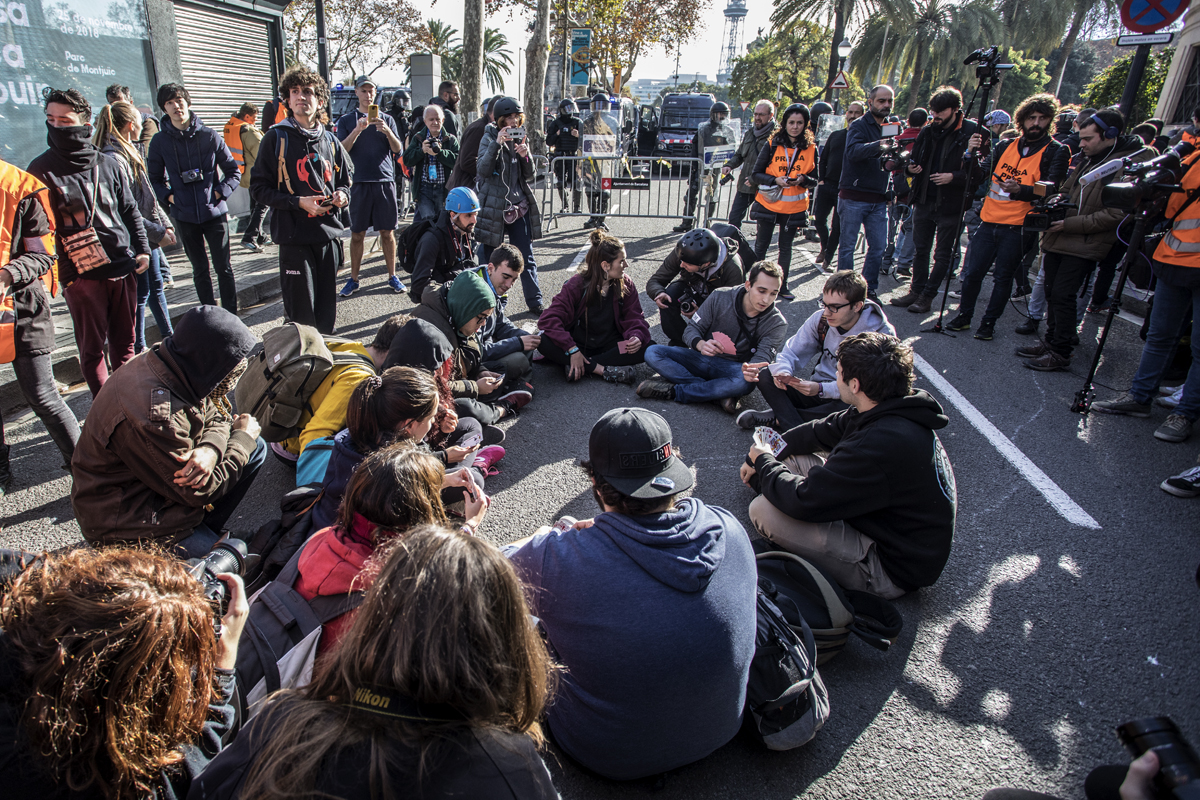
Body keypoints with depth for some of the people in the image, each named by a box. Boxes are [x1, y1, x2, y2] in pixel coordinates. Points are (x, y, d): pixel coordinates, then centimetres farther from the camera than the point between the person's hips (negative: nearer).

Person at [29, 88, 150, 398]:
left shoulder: (108, 165, 8)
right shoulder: (41, 170, 0)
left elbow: (130, 211, 15)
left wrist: (142, 249, 6)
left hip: (123, 268, 3)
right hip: (81, 275, -3)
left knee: (124, 342, 11)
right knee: (92, 348, 4)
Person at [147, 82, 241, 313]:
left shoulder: (209, 135, -1)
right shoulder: (160, 141, 1)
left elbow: (234, 172, 6)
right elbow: (154, 179, 12)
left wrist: (219, 192, -7)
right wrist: (168, 196, -5)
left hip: (215, 213, -1)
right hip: (184, 216, 1)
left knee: (223, 268, 2)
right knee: (200, 270, 10)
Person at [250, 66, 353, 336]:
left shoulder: (330, 140, 13)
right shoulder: (277, 138, 0)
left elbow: (346, 179, 23)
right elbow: (259, 187, -2)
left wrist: (342, 195, -1)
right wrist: (298, 202, -15)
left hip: (329, 233, 4)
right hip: (295, 236, -4)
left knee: (327, 310, 10)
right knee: (301, 312, -3)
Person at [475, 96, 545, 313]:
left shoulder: (521, 138, 9)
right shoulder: (489, 138, -3)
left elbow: (529, 176, 7)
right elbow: (483, 170, -17)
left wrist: (525, 156, -11)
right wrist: (497, 144, -26)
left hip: (519, 206, 4)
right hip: (493, 206, -4)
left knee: (527, 257, 4)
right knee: (488, 257, 5)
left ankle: (534, 301, 10)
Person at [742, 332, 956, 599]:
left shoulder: (883, 444, -35)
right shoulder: (895, 413, -4)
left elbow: (803, 501, -30)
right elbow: (820, 431, 11)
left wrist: (764, 463, -11)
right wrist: (766, 457, 11)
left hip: (891, 570, -9)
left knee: (764, 510, -22)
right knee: (789, 459, 6)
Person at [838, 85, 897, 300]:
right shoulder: (859, 125, -5)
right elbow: (853, 151, -27)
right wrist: (878, 145, -43)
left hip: (878, 199, 6)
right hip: (854, 197, -6)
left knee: (879, 246, 4)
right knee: (848, 245, 0)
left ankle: (869, 290, 15)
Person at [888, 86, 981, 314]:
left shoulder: (972, 132, -10)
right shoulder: (928, 131, 7)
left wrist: (954, 177, -24)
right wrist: (911, 167, -3)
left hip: (951, 204, -5)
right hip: (924, 199, 5)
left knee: (943, 255, 4)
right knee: (920, 250, 13)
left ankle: (928, 295, 12)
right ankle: (916, 290, 25)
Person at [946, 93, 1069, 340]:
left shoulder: (1056, 152, -1)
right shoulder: (1006, 146, 11)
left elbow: (1050, 190, -14)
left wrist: (1020, 190, -33)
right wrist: (973, 154, -10)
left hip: (1018, 227, -3)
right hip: (990, 220, 3)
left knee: (1003, 277, 3)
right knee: (972, 271, 4)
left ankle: (989, 322, 15)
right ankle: (964, 315, 20)